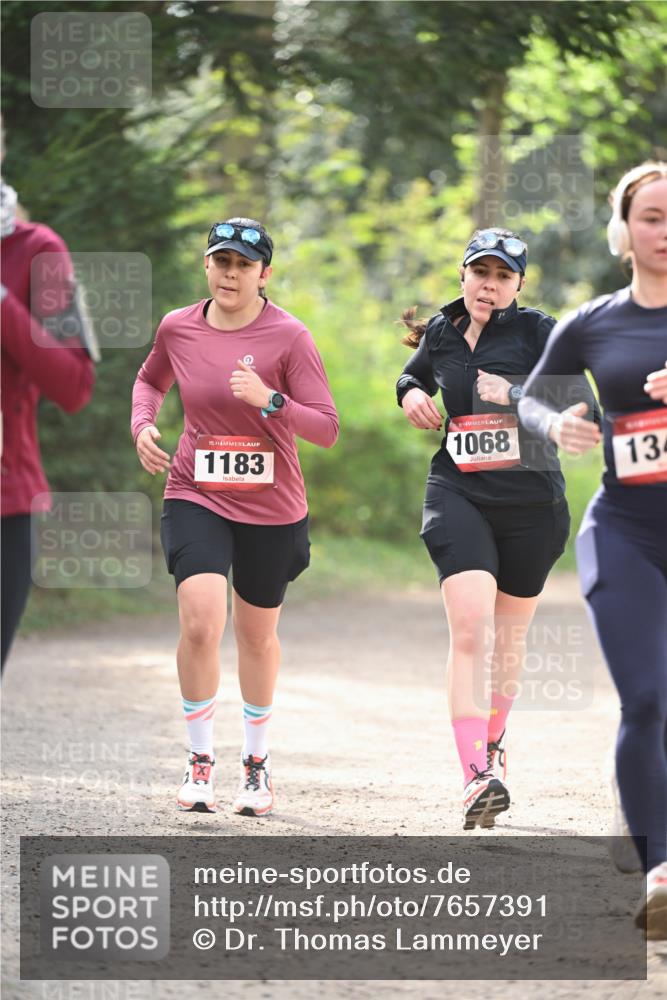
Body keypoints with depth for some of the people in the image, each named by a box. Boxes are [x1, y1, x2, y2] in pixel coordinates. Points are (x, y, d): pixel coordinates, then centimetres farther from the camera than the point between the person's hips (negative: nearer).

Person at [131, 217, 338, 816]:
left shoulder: (288, 336, -11)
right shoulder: (178, 328, -1)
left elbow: (327, 429, -13)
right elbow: (151, 380, 22)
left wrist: (269, 400, -28)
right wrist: (143, 425, 2)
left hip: (272, 510, -1)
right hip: (196, 498, 1)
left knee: (258, 634, 13)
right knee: (201, 624, -19)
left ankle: (257, 761, 35)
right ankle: (200, 759, -2)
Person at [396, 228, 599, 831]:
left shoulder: (537, 332, -4)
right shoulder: (442, 334, 9)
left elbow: (584, 407, -14)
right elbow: (413, 374, 32)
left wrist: (514, 394, -25)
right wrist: (411, 393, 9)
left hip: (532, 499, -1)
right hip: (459, 494, 1)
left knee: (508, 635, 13)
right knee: (470, 628, -19)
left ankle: (492, 743, 40)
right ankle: (476, 778, -29)